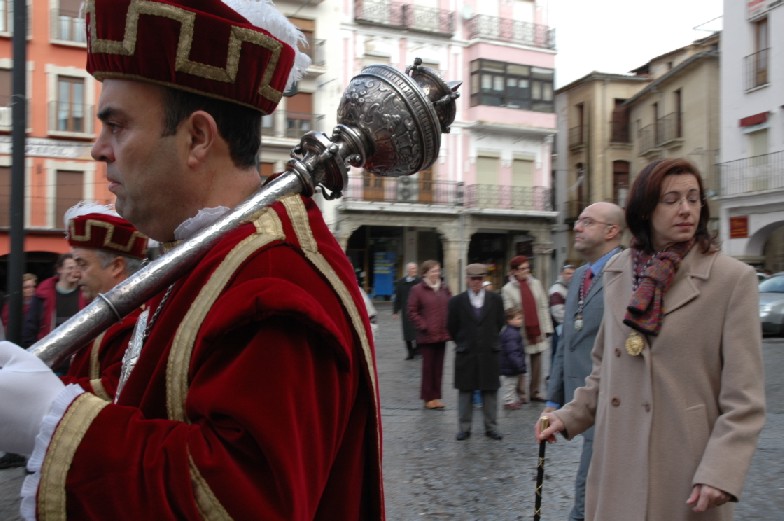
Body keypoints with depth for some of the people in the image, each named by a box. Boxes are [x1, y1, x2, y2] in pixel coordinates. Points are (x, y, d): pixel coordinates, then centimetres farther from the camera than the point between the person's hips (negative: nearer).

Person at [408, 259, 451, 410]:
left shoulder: (444, 289, 10)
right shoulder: (417, 290, -5)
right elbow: (412, 312, -6)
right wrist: (424, 326, -12)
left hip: (442, 335, 5)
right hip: (427, 335, -5)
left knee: (439, 367, 9)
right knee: (428, 366, 1)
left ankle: (436, 396, 18)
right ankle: (428, 398, 11)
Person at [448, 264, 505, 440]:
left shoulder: (495, 299, 1)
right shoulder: (457, 301, -3)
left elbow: (499, 323, 10)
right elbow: (451, 327, 5)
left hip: (489, 353, 1)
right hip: (466, 354, -1)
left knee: (490, 392, 7)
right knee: (465, 391, 6)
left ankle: (491, 428, 16)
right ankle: (464, 428, 15)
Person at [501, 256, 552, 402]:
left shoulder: (536, 283, 8)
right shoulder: (508, 289, -3)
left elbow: (544, 307, 8)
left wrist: (547, 328, 3)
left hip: (537, 329, 4)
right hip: (521, 332, -3)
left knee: (536, 362, 9)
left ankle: (535, 391, 20)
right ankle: (521, 393, 10)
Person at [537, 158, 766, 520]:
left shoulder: (733, 278, -7)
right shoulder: (616, 272, 6)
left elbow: (744, 398, -10)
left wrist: (720, 474, -18)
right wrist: (569, 417, 7)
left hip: (685, 472, -3)